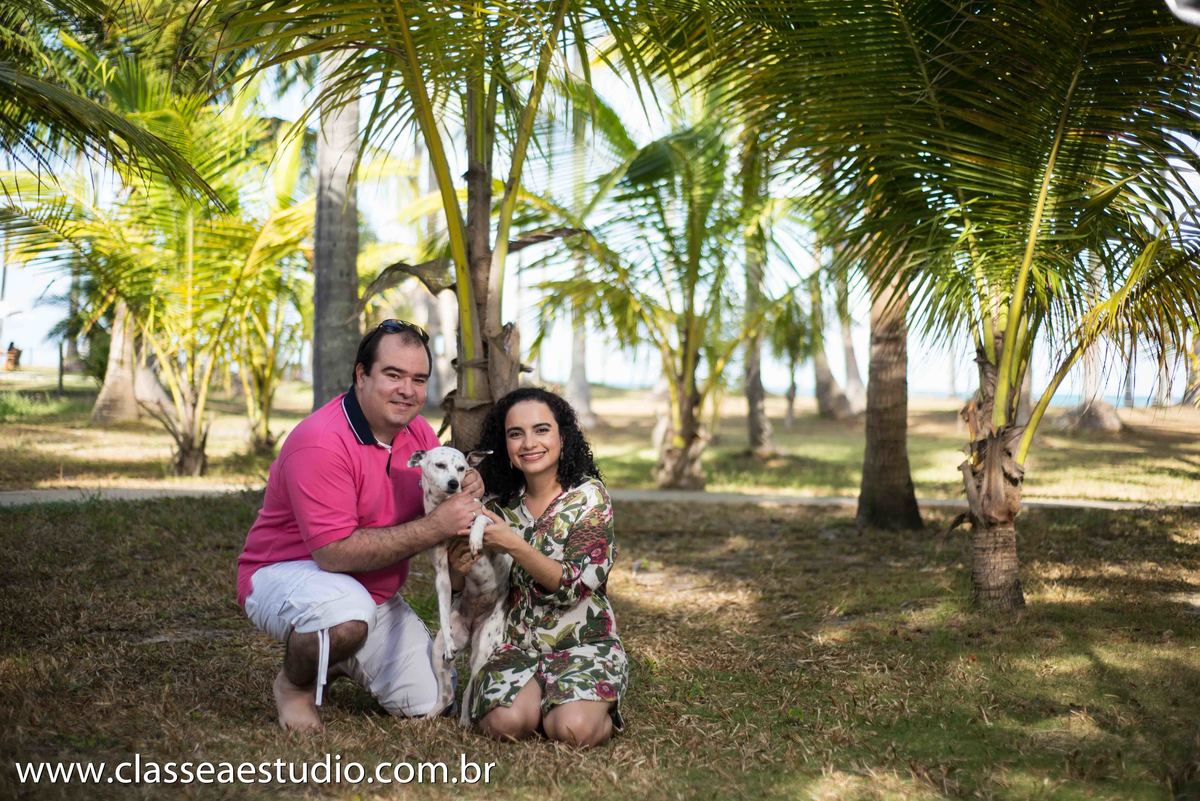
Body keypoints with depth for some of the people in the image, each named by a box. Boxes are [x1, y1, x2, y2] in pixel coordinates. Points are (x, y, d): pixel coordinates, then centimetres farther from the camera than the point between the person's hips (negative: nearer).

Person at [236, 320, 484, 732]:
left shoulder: (419, 433, -2)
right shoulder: (320, 443, -27)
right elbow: (334, 552, -31)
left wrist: (467, 492, -19)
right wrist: (435, 527, -32)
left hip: (374, 593, 7)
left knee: (428, 700, 0)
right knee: (349, 614, -40)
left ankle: (337, 662, 26)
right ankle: (294, 683, -6)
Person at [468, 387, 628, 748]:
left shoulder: (589, 495, -7)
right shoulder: (502, 504, 4)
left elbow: (575, 585, -15)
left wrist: (513, 545, -25)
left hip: (585, 643, -3)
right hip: (518, 645, 3)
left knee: (572, 728, -29)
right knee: (507, 723, -26)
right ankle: (543, 700, 7)